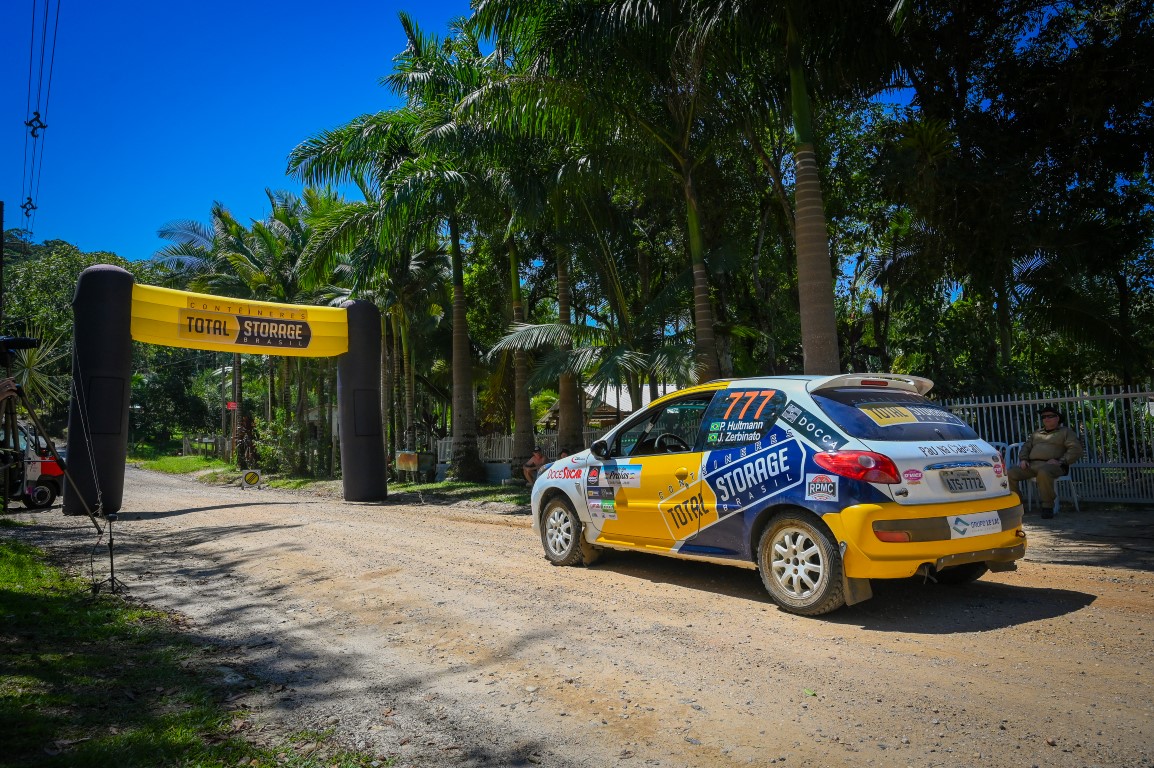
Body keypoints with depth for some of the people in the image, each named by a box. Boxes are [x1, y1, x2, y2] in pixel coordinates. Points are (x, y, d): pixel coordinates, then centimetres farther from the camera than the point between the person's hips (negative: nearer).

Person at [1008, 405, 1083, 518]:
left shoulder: (1066, 432, 16)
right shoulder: (1037, 433, 32)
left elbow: (1076, 450, 2)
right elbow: (1026, 447, 28)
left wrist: (1060, 461, -12)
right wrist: (1023, 459, 5)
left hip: (1051, 465, -5)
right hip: (1031, 465, 5)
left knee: (1043, 473, -42)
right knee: (1010, 473, -22)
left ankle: (1048, 506, -27)